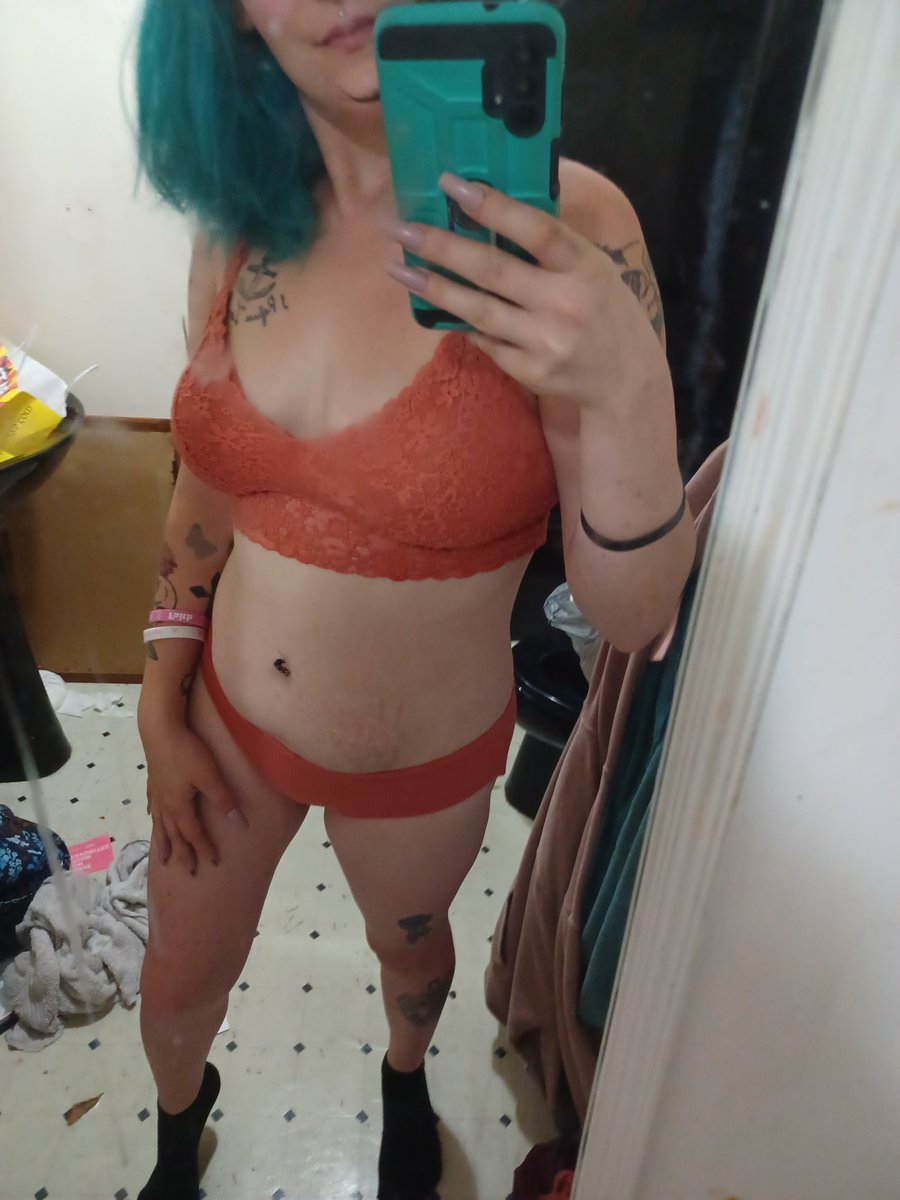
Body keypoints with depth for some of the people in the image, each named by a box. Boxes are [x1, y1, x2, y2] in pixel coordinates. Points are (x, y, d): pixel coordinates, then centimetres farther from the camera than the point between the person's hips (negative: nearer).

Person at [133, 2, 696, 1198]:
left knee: (409, 948, 30)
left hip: (423, 758, -2)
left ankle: (406, 1077, 69)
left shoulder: (563, 223, -21)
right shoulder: (239, 223, -9)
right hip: (229, 719, 3)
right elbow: (207, 484, 3)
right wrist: (161, 708, 3)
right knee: (177, 985, 25)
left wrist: (625, 389, -40)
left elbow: (633, 615, -23)